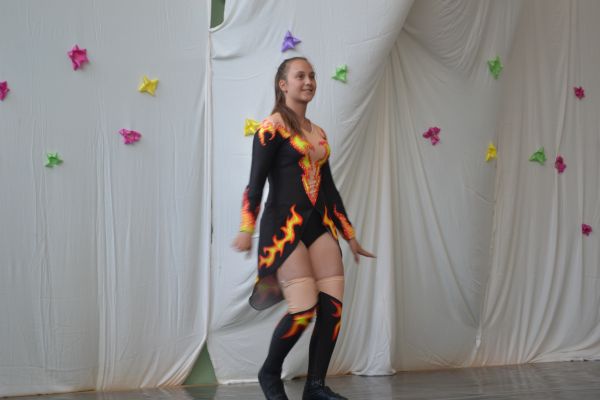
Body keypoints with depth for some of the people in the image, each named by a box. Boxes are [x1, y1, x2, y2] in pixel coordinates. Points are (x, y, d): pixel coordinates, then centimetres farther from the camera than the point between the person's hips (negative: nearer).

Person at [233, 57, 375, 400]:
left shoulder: (319, 133, 17)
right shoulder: (273, 127, -3)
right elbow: (256, 181, -11)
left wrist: (350, 235, 22)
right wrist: (247, 229, -20)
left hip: (320, 224, 7)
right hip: (284, 225, -7)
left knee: (332, 306, -4)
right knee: (304, 309, -14)